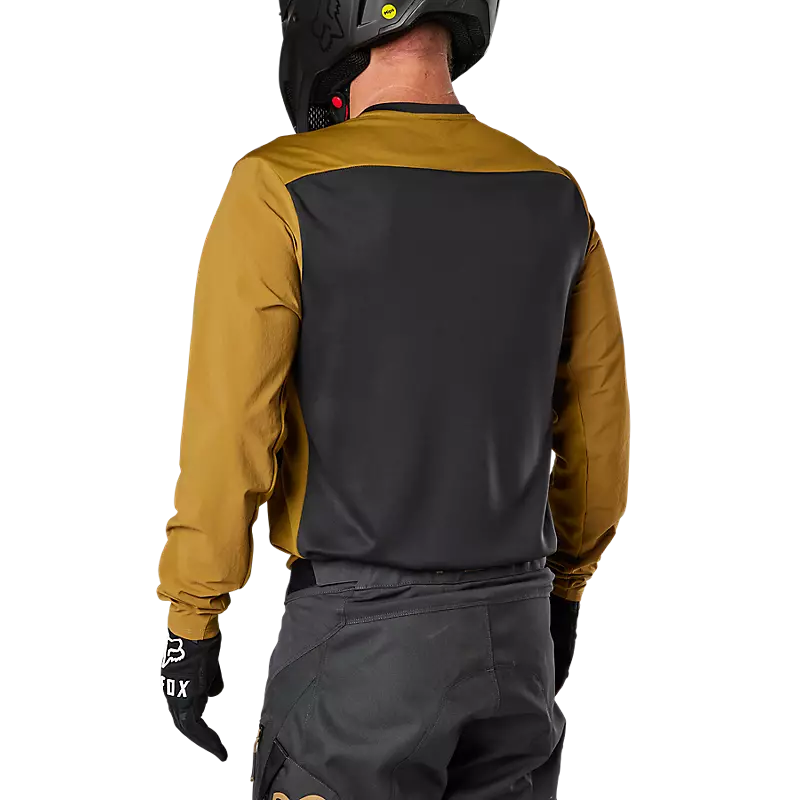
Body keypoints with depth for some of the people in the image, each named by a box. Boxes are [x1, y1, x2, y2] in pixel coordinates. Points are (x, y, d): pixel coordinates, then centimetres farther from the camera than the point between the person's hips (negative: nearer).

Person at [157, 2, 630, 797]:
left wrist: (190, 624, -3)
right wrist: (564, 588, 21)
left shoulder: (282, 188, -14)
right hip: (509, 632, 5)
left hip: (360, 638, -5)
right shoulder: (552, 196, 3)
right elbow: (597, 430, 9)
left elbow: (228, 430, -14)